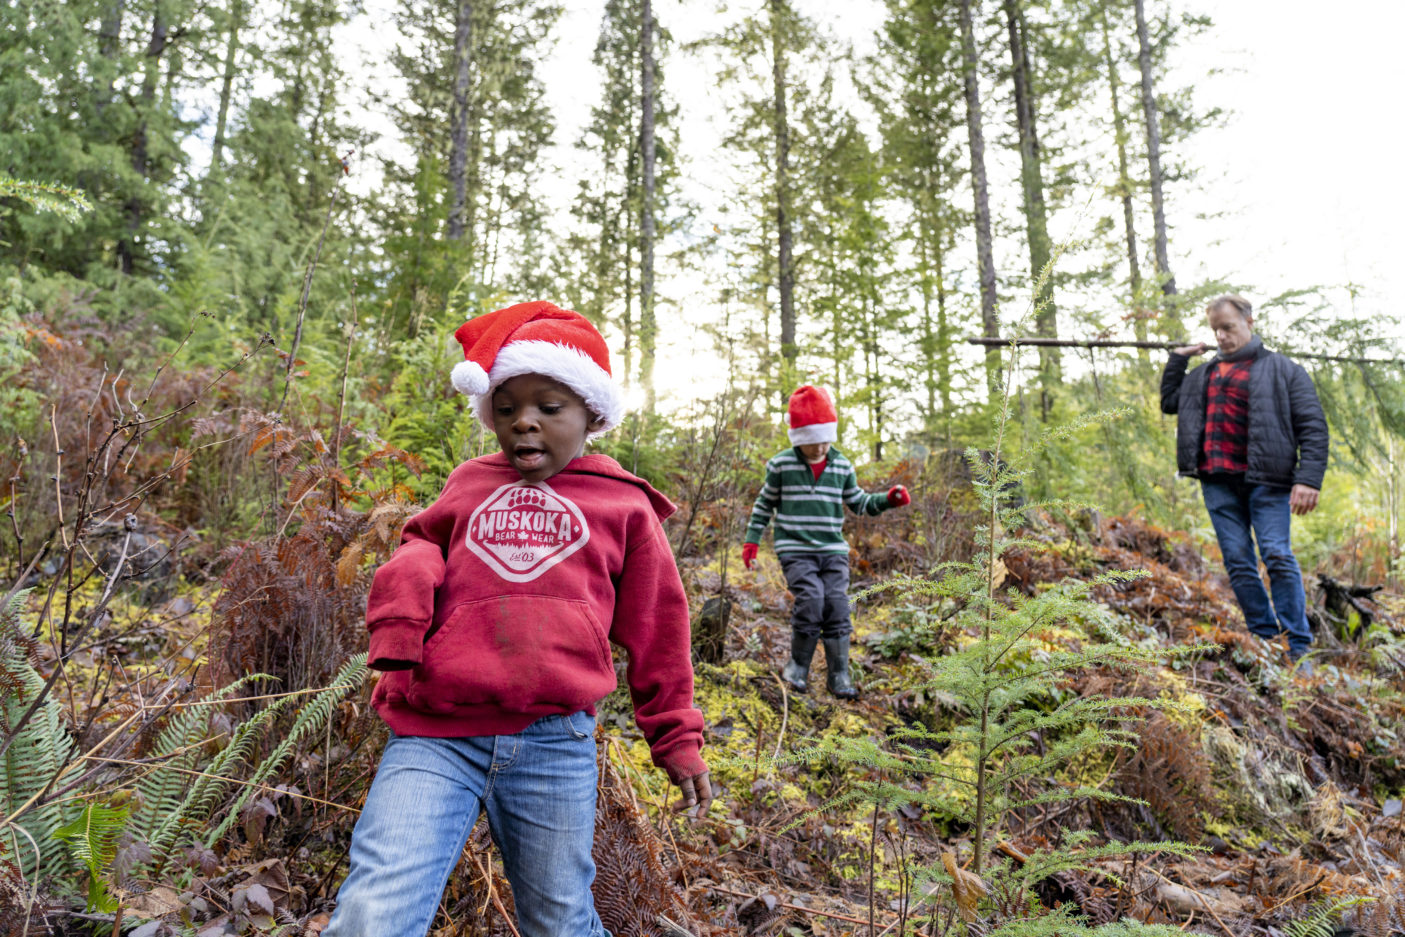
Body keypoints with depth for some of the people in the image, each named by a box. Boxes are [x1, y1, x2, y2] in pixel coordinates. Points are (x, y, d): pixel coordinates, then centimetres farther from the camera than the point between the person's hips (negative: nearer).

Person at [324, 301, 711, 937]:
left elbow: (655, 631, 15)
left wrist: (676, 739, 21)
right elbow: (422, 541, 27)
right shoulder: (470, 483, 15)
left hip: (554, 746, 0)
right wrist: (407, 576, 1)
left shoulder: (623, 506, 9)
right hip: (435, 737, 1)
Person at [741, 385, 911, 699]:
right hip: (795, 548, -3)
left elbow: (859, 502, 16)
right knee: (810, 599, -20)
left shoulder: (842, 466, 7)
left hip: (833, 549, 3)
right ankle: (798, 665, 2)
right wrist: (752, 539, 6)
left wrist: (888, 500, -1)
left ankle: (839, 675, 7)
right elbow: (765, 503, 9)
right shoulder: (781, 464, -1)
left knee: (837, 604, -6)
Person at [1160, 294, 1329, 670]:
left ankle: (1299, 650, -2)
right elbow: (1169, 403, 31)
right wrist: (1176, 360, 21)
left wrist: (1309, 479, -13)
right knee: (1238, 563, 3)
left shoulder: (1282, 370, 5)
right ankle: (1266, 642, 11)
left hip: (1266, 480, -5)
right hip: (1218, 482, 5)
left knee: (1277, 556, -10)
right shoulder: (1204, 374, 20)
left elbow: (1313, 427, -1)